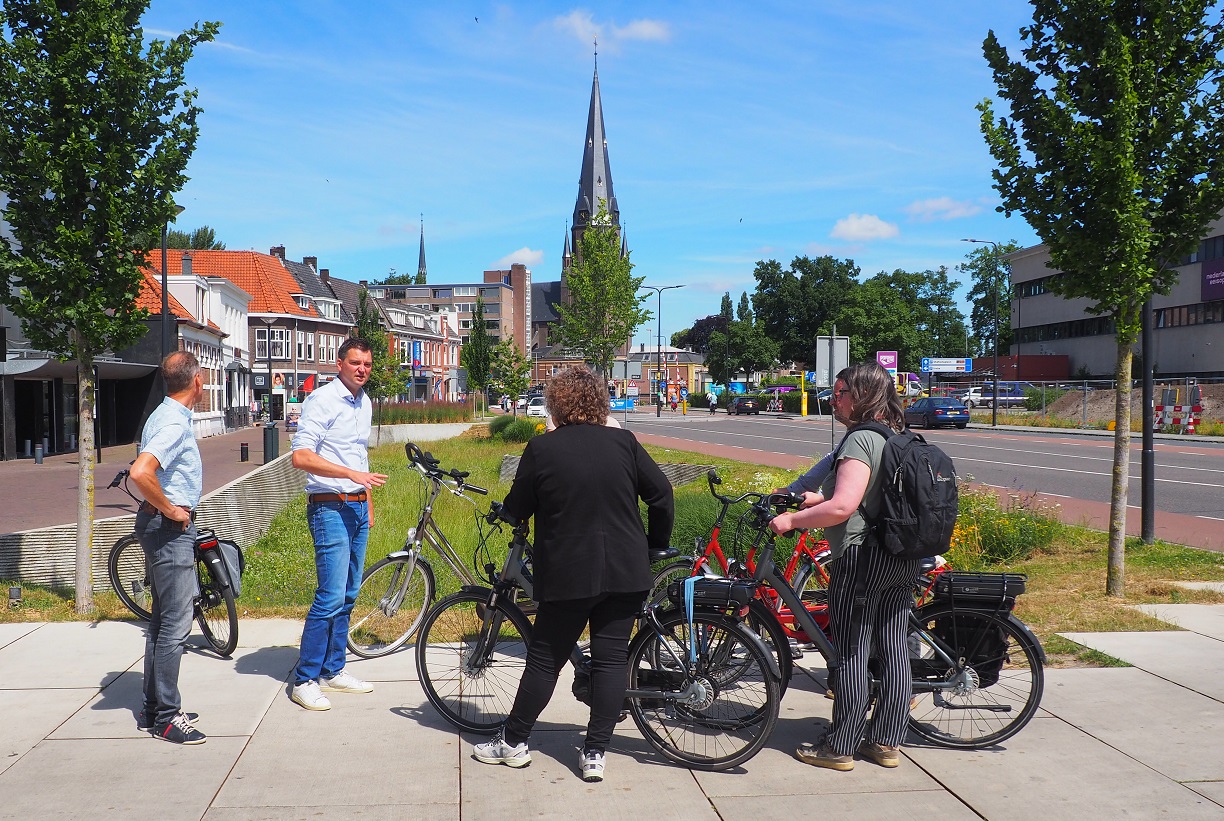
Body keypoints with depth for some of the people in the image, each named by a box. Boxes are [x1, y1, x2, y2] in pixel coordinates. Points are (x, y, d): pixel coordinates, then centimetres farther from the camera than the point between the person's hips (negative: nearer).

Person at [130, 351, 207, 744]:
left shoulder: (165, 415, 13)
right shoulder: (175, 423, -19)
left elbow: (152, 470, 26)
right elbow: (140, 473, -33)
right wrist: (170, 510, -21)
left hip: (165, 526, 11)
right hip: (170, 529, -11)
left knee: (162, 620, 16)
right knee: (175, 624, -6)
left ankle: (154, 708, 25)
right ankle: (166, 717, 1)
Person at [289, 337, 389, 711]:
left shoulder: (364, 402, 14)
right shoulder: (321, 400, -12)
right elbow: (301, 456, -21)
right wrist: (352, 474, -27)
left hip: (357, 507, 8)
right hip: (330, 508, -8)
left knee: (348, 595, 12)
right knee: (331, 596, -11)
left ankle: (333, 670, 22)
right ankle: (304, 680, 0)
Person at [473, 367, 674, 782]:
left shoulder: (541, 448, -7)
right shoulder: (624, 442, 1)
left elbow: (516, 509, 1)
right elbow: (661, 495, 3)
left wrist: (509, 512, 24)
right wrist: (656, 545, 16)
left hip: (568, 573, -2)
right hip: (626, 573, 2)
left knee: (545, 658, 10)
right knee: (611, 658, 7)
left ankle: (513, 742, 21)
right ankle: (595, 754, 10)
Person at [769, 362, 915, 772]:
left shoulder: (861, 440, -16)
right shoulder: (900, 437, 13)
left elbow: (842, 507, -27)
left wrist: (791, 519, -15)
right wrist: (811, 498, 23)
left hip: (862, 555, -9)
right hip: (904, 558, 9)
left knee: (851, 653, -1)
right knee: (893, 646, 12)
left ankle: (840, 747, 8)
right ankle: (888, 742, 21)